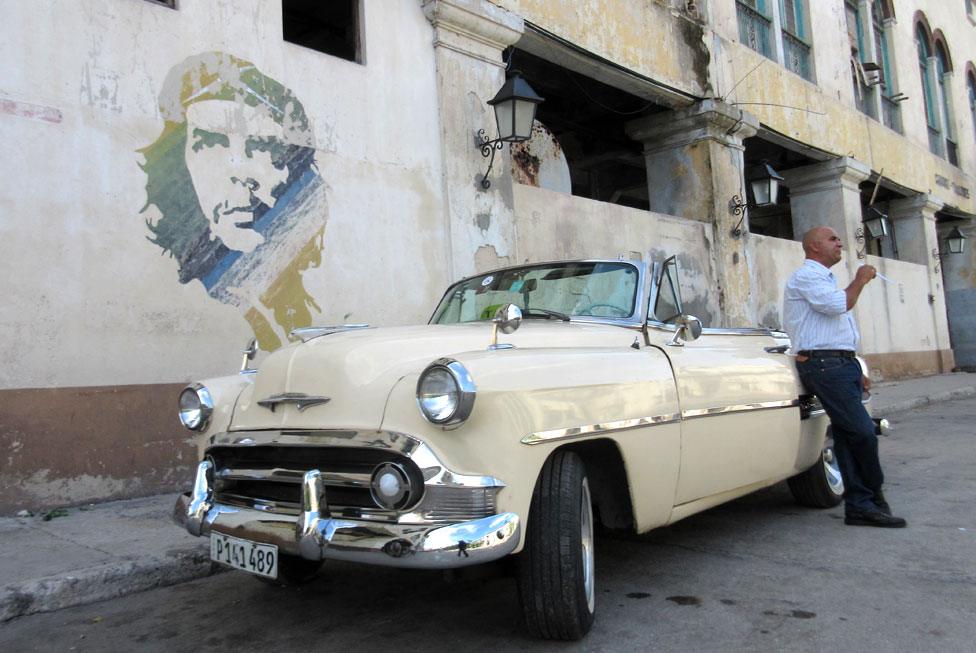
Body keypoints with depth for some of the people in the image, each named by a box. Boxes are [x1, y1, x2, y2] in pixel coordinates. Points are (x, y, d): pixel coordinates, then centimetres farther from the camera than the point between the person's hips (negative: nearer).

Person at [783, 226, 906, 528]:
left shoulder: (823, 278, 27)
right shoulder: (806, 276, -5)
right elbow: (840, 304, -20)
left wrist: (855, 371, 22)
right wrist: (860, 280, -1)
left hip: (840, 363, 10)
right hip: (823, 364, -10)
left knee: (847, 435, 5)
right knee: (863, 431, -10)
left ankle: (859, 506, 6)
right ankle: (874, 496, 5)